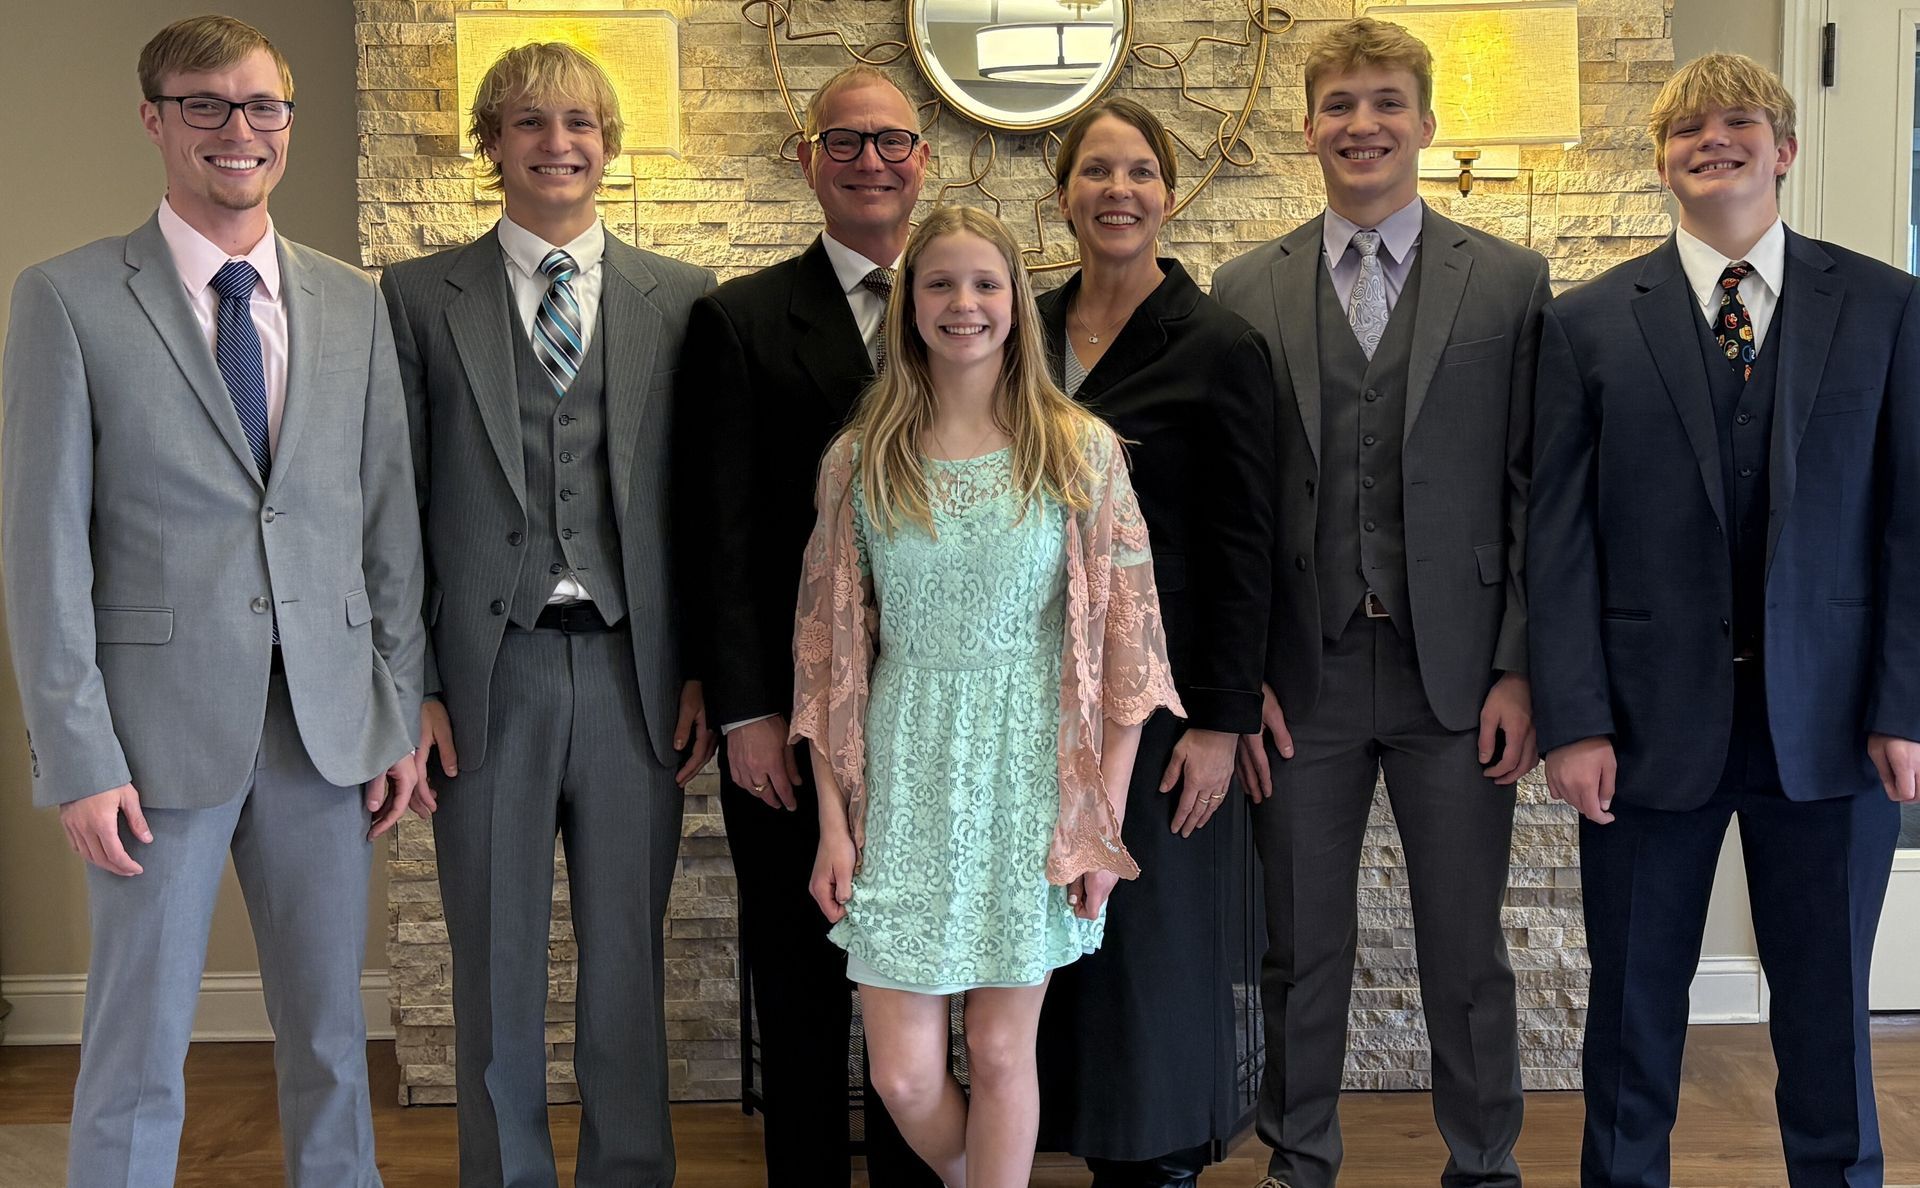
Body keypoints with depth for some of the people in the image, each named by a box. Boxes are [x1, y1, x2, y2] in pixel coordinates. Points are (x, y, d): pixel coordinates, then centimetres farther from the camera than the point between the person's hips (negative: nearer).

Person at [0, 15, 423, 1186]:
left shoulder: (356, 305, 9)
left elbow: (391, 521, 10)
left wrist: (402, 713, 6)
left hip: (328, 730, 3)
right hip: (162, 731, -3)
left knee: (333, 1041, 12)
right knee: (138, 1060, 4)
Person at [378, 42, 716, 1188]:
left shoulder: (681, 297, 8)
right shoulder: (420, 296, 5)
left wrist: (704, 671, 2)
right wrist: (408, 686, -3)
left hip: (634, 669, 1)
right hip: (489, 670, 0)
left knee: (629, 961, 10)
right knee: (497, 965, 9)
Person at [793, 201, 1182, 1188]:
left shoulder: (1081, 450, -1)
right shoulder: (860, 458, 2)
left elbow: (1125, 639, -1)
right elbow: (827, 647, 4)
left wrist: (1103, 815, -5)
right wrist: (833, 820, 0)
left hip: (1033, 774, -1)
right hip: (905, 778, 1)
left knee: (1003, 1050, 7)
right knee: (902, 1073, 3)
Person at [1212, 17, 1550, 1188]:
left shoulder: (1511, 281, 2)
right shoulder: (1246, 291, 5)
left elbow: (1533, 488, 0)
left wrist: (1520, 670, -6)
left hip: (1456, 674, -1)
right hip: (1303, 675, 1)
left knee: (1467, 949, 9)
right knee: (1302, 949, 11)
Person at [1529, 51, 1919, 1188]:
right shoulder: (1589, 322, 2)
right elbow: (1561, 536, -1)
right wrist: (1574, 719, -8)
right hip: (1654, 717, 0)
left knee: (1829, 1003, 12)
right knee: (1635, 1004, 10)